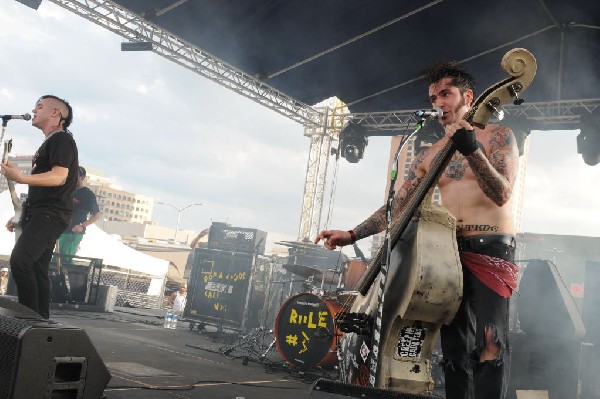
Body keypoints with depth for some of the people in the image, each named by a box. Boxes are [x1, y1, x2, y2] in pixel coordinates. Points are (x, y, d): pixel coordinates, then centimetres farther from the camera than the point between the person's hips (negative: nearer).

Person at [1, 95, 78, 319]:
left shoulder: (61, 139, -6)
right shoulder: (48, 144, 24)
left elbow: (59, 177, -20)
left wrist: (20, 178, -29)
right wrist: (22, 216, 23)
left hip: (51, 215, -10)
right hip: (38, 214, 10)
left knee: (20, 260, -23)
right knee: (37, 270, 6)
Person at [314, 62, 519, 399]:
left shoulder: (498, 136, 1)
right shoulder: (430, 155, 14)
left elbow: (501, 194, -13)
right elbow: (397, 207, 10)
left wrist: (471, 149, -28)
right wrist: (352, 235, -1)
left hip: (491, 249, -5)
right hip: (450, 252, 5)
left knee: (489, 345, -15)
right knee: (454, 350, 6)